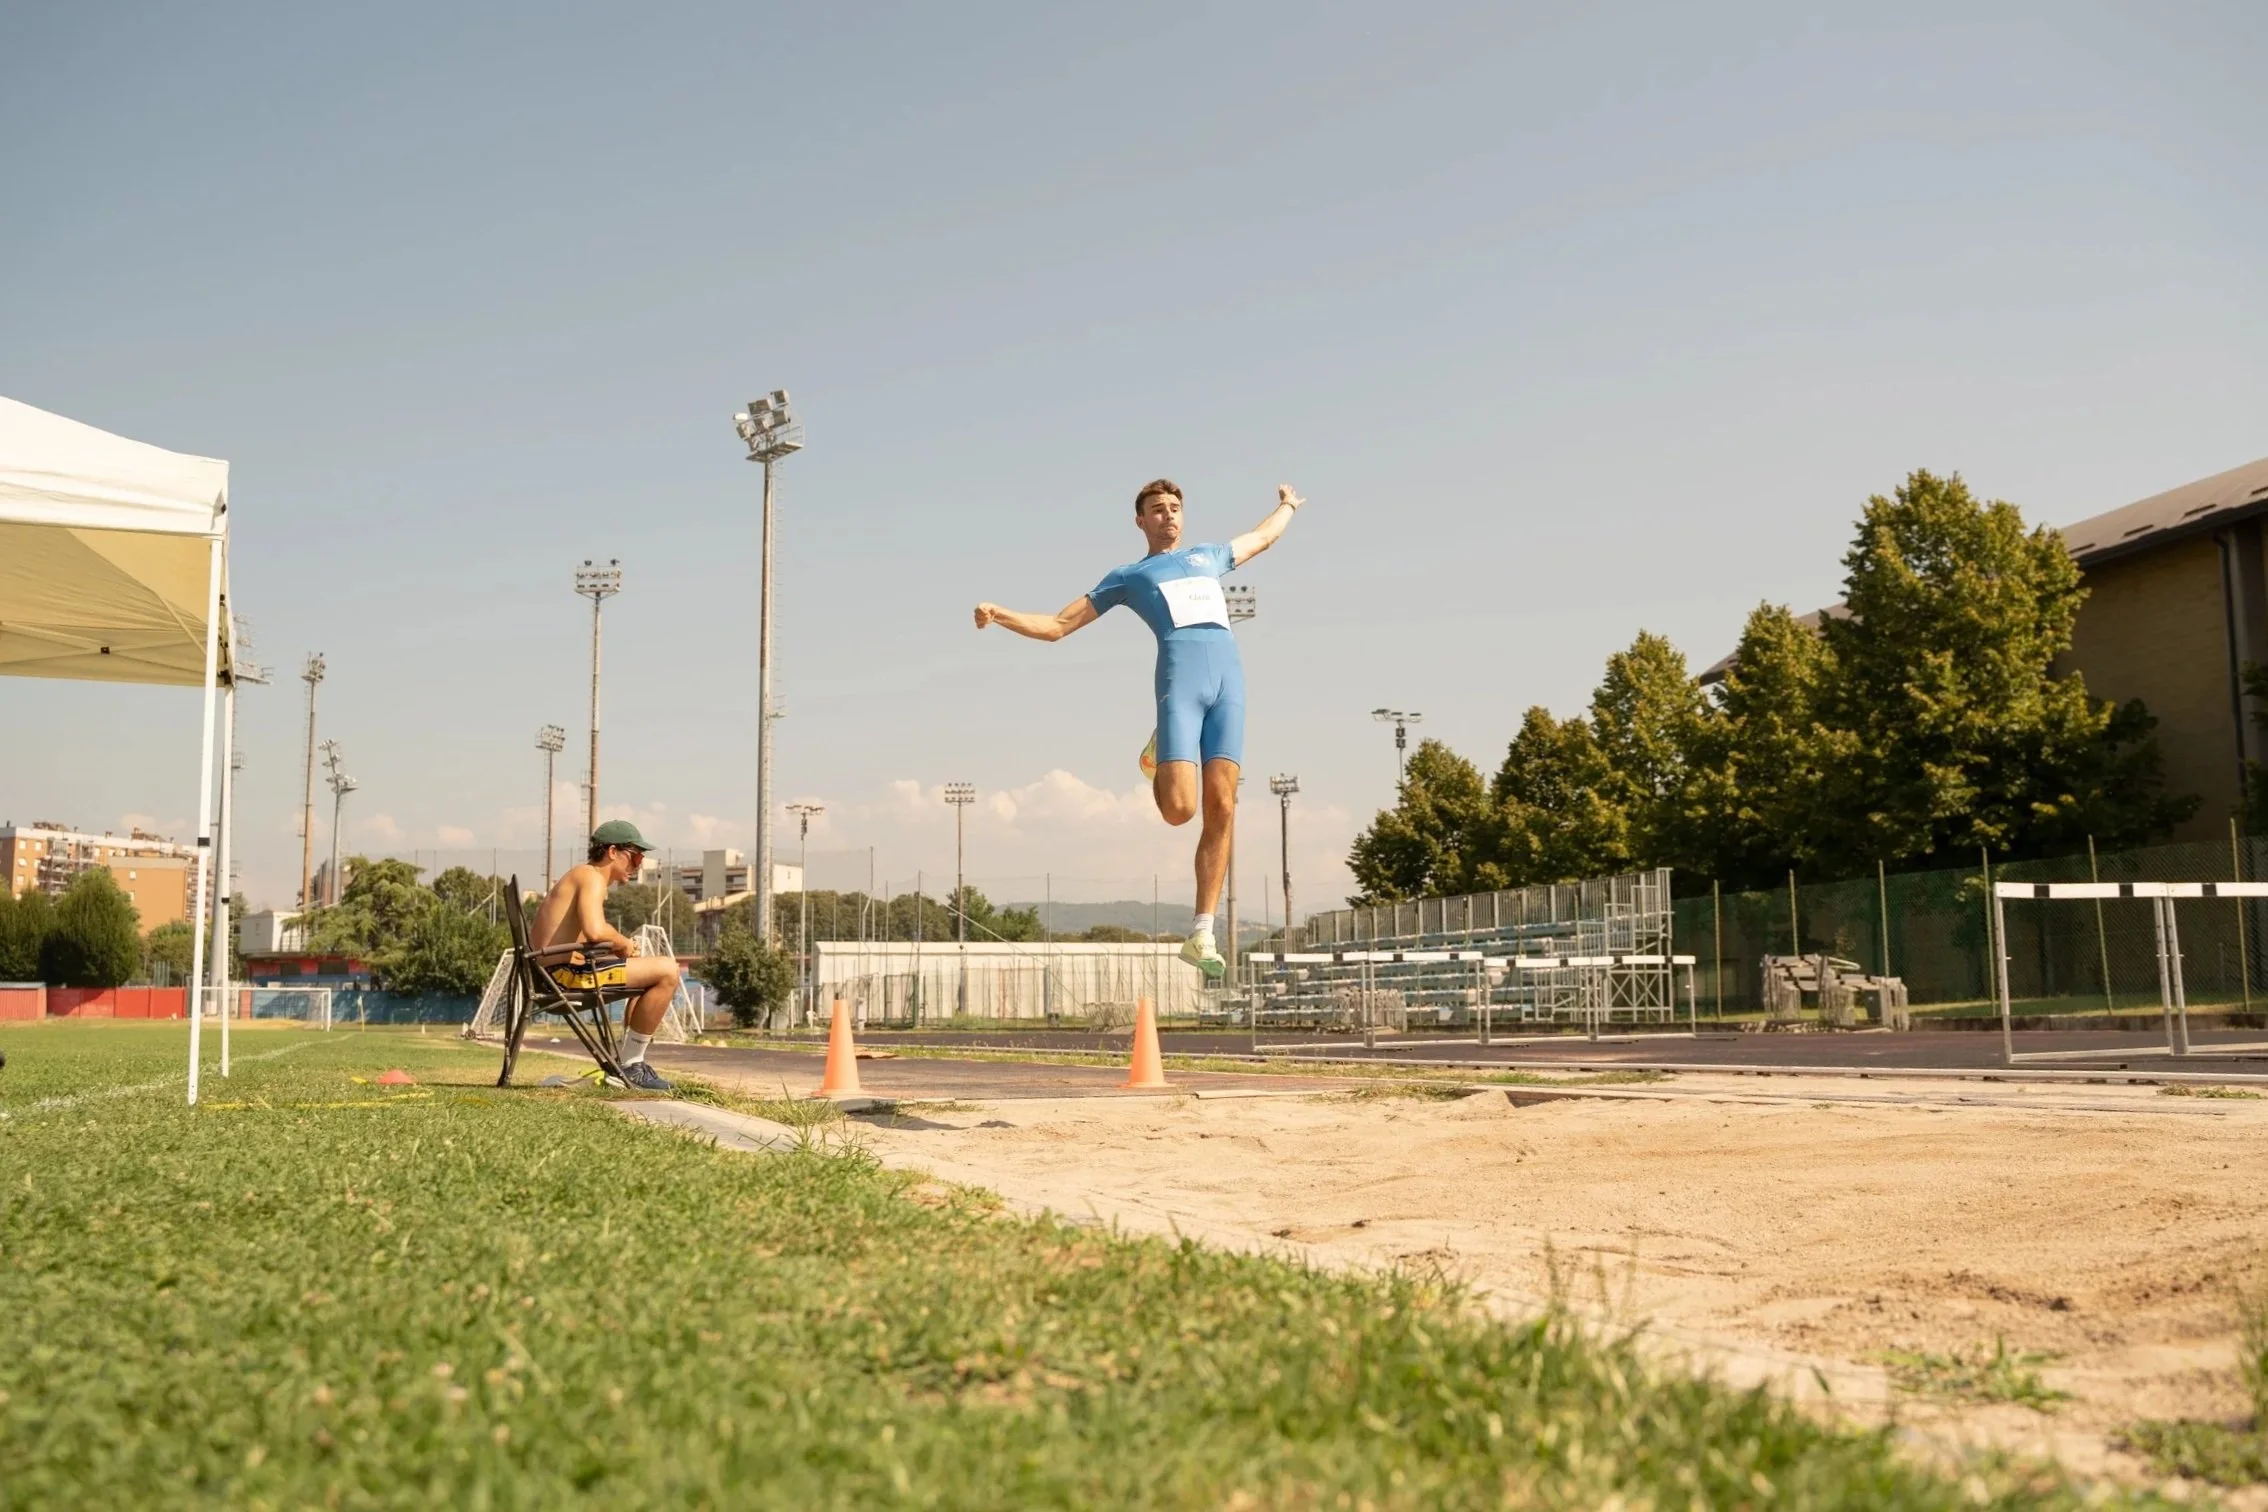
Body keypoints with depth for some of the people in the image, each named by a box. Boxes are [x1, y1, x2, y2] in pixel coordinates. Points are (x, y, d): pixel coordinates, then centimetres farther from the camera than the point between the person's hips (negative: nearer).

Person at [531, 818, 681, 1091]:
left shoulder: (580, 875, 21)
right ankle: (631, 1065, -7)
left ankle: (630, 1062, 26)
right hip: (566, 973, -11)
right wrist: (624, 943, -10)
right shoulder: (592, 877, -11)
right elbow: (595, 931, -29)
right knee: (667, 970, -15)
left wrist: (621, 945, 4)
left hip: (554, 973, 11)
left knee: (649, 974, 28)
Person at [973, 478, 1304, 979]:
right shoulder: (1127, 576, 21)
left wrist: (1287, 506, 66)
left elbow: (1261, 537, 53)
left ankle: (1201, 934, -3)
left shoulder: (1208, 556, 32)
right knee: (1179, 809, -18)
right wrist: (1001, 616, 4)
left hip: (1229, 681, 3)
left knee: (1220, 810, -8)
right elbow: (1056, 626, 19)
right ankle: (1158, 759, 21)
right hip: (1180, 683, -3)